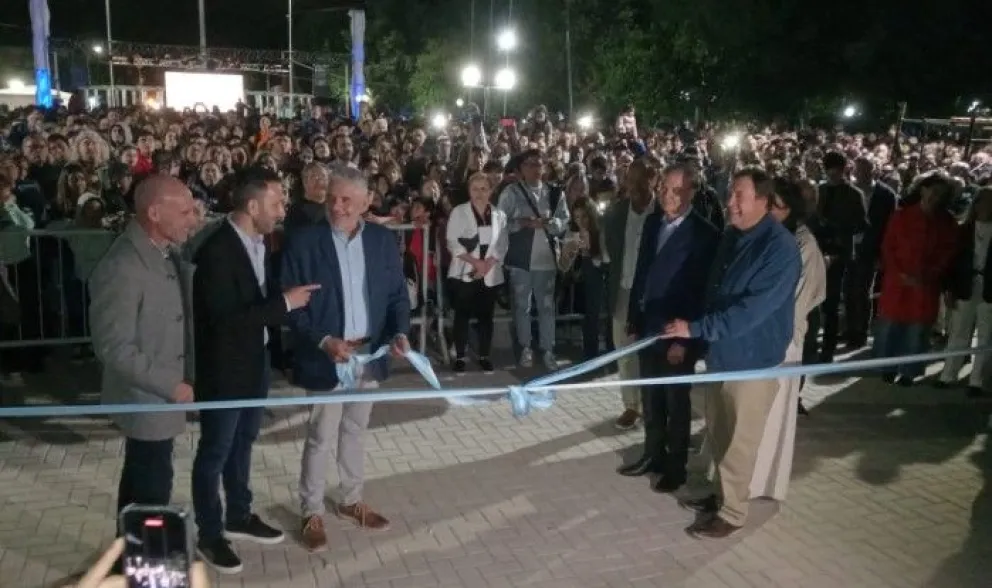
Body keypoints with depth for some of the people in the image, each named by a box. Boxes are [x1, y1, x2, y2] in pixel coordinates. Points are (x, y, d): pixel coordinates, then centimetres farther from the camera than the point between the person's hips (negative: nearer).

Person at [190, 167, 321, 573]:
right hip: (224, 369, -8)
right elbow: (226, 317, -29)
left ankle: (239, 518, 40)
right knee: (215, 452, 9)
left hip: (254, 361, 8)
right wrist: (284, 303, -26)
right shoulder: (217, 251, -25)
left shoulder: (259, 242, 0)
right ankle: (209, 535, 27)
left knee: (242, 443, 22)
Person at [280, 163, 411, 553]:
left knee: (355, 431, 19)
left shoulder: (383, 240, 0)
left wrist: (400, 332, -12)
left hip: (370, 353, 4)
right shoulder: (304, 242, -11)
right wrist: (323, 341, -22)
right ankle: (312, 513, 22)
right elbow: (291, 303, -11)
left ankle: (351, 501, 35)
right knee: (321, 438, 6)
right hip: (326, 356, -4)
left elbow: (398, 293, 5)